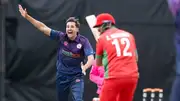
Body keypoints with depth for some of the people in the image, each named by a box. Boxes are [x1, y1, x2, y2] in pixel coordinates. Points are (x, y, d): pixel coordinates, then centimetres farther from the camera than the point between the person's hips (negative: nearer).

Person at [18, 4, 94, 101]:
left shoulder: (83, 41, -15)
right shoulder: (61, 37, -6)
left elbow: (91, 58, -25)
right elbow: (43, 28, -6)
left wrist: (85, 67, -48)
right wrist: (27, 16, -11)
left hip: (76, 77, -4)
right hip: (61, 76, 4)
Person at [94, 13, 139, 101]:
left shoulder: (102, 38, 3)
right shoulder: (129, 35, 15)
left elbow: (98, 63, 11)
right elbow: (136, 58, 18)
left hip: (114, 78, -5)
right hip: (132, 77, 5)